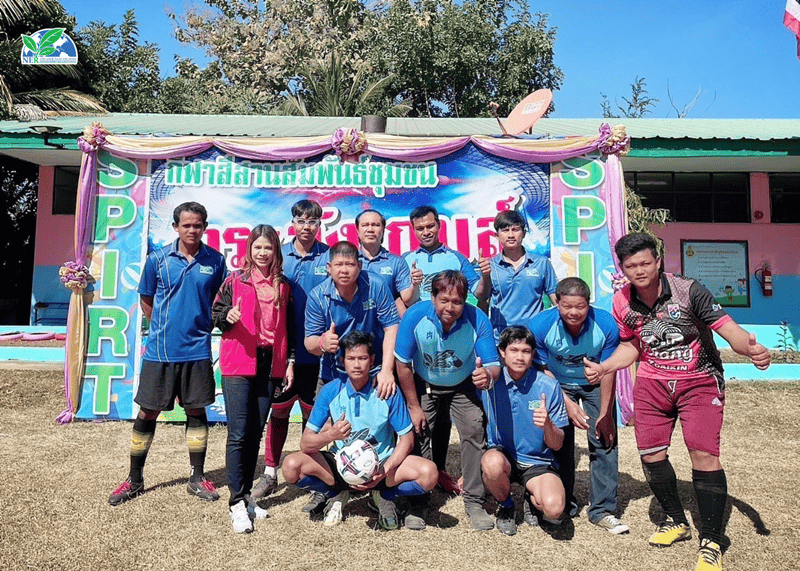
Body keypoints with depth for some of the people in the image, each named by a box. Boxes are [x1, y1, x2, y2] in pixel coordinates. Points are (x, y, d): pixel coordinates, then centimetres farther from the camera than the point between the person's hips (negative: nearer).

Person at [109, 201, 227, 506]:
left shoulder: (215, 261, 0)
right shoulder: (157, 258, -1)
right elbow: (146, 301, 10)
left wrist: (203, 326, 2)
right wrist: (165, 326, 5)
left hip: (197, 350, 0)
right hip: (160, 350, 0)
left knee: (196, 411, 8)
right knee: (147, 413, 7)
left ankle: (197, 478, 21)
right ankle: (135, 480, 24)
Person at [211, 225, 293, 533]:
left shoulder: (282, 285, 11)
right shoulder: (235, 280, 2)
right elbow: (216, 312, 6)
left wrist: (288, 361, 10)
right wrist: (227, 317, -16)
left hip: (270, 364, 3)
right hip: (238, 363, -3)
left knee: (256, 433, 10)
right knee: (239, 434, -5)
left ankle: (246, 494, 23)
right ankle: (237, 503, 4)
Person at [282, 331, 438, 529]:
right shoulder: (331, 391, -9)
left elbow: (407, 439, -7)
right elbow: (305, 444, -10)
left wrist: (384, 471, -22)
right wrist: (330, 435, -32)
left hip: (381, 464, -1)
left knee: (429, 472, -26)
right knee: (291, 465, -23)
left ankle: (383, 495, 4)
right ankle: (337, 494, 6)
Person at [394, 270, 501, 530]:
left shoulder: (477, 320, -28)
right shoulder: (414, 316, -27)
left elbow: (494, 364, -26)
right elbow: (402, 364, -16)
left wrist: (488, 375, -52)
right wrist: (414, 407, -11)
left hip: (462, 387, 0)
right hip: (423, 386, 0)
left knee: (475, 429, -14)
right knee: (416, 433, -8)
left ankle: (474, 501, 4)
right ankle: (418, 503, 11)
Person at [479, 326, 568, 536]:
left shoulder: (548, 386, -9)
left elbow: (557, 445, -6)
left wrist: (547, 424, -28)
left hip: (537, 462, 0)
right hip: (501, 454, 0)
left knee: (553, 508, -27)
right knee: (492, 462, -35)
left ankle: (531, 498, 13)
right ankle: (505, 506, 1)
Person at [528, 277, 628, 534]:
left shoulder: (606, 324, -27)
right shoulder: (541, 325, -27)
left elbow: (608, 372, -16)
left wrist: (604, 414, -14)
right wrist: (567, 403, -18)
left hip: (596, 385, 0)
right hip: (558, 385, 0)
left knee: (605, 440, -8)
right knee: (560, 443, 0)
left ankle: (602, 509, 4)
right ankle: (563, 504, 19)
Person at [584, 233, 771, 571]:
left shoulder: (688, 291, -19)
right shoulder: (622, 302, -4)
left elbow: (729, 329, -21)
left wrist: (751, 348, -43)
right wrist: (603, 368, -4)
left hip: (699, 381, -4)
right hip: (652, 382, 5)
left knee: (704, 454, -13)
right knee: (650, 454, 5)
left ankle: (711, 542, 5)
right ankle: (677, 521, 29)